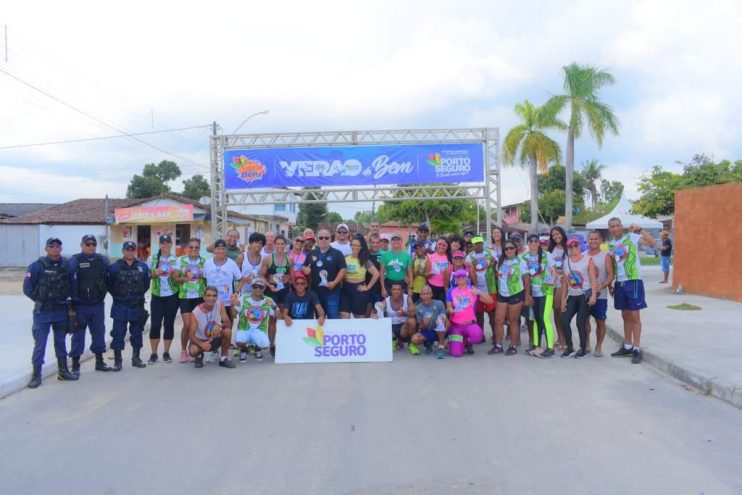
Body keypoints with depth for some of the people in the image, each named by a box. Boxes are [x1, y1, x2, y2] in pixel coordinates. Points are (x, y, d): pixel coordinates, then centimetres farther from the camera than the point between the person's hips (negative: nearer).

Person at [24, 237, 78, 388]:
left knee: (61, 341, 14)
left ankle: (63, 371, 25)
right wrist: (40, 299, -5)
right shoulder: (37, 266, -9)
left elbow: (72, 285, 12)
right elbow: (27, 288, -7)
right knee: (40, 343, -1)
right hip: (42, 312, -4)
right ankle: (36, 375, 7)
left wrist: (66, 297, 2)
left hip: (61, 311, 4)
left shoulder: (67, 265, 2)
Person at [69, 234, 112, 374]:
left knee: (99, 332, 13)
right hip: (80, 305, -4)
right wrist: (74, 297, -14)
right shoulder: (74, 261, -8)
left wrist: (103, 292, 8)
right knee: (78, 334, 2)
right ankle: (75, 365, 11)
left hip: (98, 305, 4)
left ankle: (99, 361, 25)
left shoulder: (103, 260, 7)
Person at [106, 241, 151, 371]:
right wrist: (118, 295, 4)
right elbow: (109, 285, 2)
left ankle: (136, 358, 23)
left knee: (137, 333, 11)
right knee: (118, 334, 0)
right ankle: (117, 361, 10)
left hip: (137, 306, 2)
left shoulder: (143, 267, 3)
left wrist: (138, 295, 5)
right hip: (120, 307, -2)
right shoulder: (114, 267, -4)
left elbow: (146, 285, 10)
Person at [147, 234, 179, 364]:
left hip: (172, 296, 0)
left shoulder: (175, 260, 2)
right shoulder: (153, 258, 3)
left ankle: (166, 352, 15)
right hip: (157, 296, 0)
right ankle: (153, 353, 9)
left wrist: (174, 275, -18)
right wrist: (155, 273, -13)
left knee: (169, 324, 4)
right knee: (155, 324, -3)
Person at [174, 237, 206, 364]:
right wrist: (184, 279, -18)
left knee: (195, 325, -1)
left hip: (199, 296, 1)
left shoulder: (204, 261, 3)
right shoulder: (180, 260, 0)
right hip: (184, 297, -1)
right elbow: (175, 278, 1)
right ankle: (183, 351, 13)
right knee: (187, 324, -6)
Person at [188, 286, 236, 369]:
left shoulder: (220, 305, -14)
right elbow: (191, 335, -20)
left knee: (227, 331, -29)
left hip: (215, 339, 2)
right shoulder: (196, 312, -20)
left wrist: (219, 325, -39)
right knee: (193, 351, -34)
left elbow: (228, 323, -15)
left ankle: (224, 358, -9)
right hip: (200, 340, -2)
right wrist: (201, 344, -39)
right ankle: (199, 356, 6)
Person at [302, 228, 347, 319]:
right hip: (316, 291, 4)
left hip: (332, 291, -4)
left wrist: (335, 282, -18)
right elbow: (304, 267, 18)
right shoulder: (312, 254, 11)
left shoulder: (337, 253, -1)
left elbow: (342, 269, -7)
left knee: (333, 317, -4)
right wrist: (305, 269, -6)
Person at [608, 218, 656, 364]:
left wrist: (640, 229, -26)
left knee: (634, 316, -3)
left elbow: (652, 243, -22)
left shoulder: (632, 237, -6)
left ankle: (636, 349, 3)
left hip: (633, 281, -6)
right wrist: (610, 284, 15)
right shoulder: (610, 245, 11)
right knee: (625, 316, 13)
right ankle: (627, 347, 22)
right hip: (619, 283, 6)